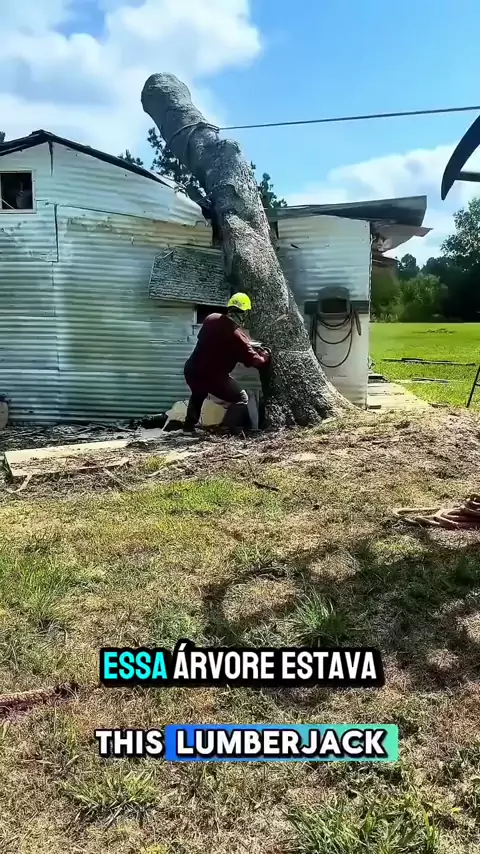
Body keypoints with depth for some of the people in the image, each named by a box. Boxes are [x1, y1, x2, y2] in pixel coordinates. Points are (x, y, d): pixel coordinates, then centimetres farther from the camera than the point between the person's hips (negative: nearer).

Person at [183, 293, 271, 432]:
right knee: (241, 399, 11)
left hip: (191, 370, 6)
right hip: (213, 377, -6)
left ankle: (189, 426, 40)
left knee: (198, 394, 37)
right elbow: (253, 360, -10)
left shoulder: (211, 319, 0)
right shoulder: (237, 334, -16)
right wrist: (265, 355, 12)